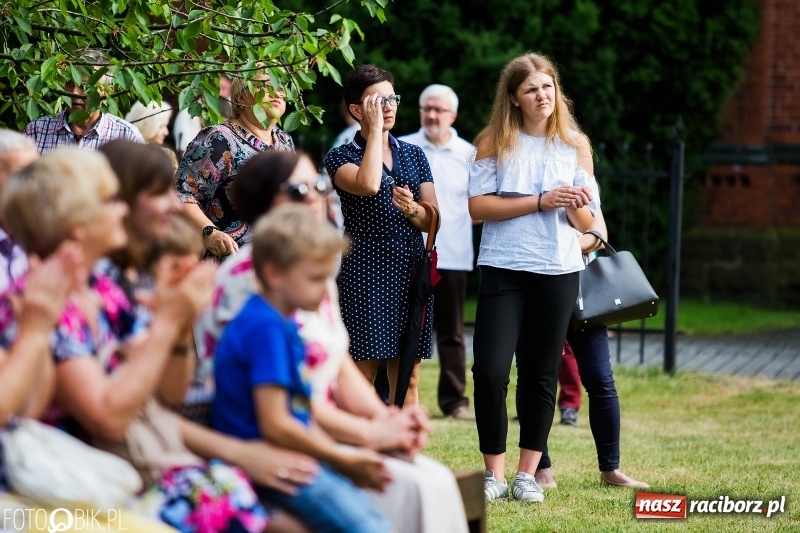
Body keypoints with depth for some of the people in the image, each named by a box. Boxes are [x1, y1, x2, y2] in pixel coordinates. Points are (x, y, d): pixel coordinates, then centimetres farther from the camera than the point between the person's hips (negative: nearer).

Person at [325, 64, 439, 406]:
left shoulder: (414, 155, 15)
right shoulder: (341, 157, 1)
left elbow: (433, 221, 13)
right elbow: (368, 185, -22)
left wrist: (412, 210, -10)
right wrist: (375, 127, -12)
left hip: (412, 274, 5)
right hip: (366, 274, -5)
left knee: (407, 382, 6)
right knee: (363, 378, -7)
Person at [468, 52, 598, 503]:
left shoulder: (576, 144, 6)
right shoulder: (495, 142, 2)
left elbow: (585, 222, 6)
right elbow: (479, 205, -8)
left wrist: (578, 206, -18)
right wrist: (540, 200, -15)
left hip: (557, 271, 1)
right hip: (503, 267, -1)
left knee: (541, 376, 6)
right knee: (490, 370, -10)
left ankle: (528, 474, 15)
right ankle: (495, 474, 2)